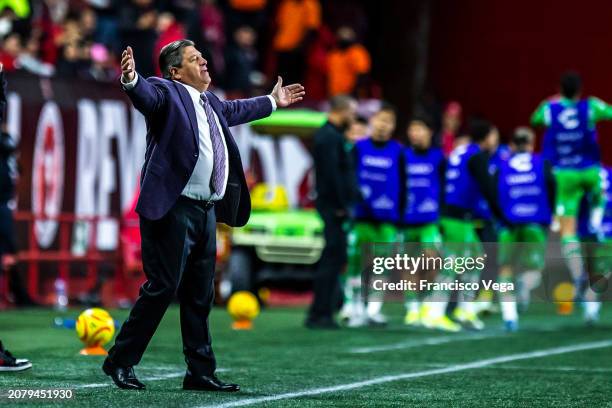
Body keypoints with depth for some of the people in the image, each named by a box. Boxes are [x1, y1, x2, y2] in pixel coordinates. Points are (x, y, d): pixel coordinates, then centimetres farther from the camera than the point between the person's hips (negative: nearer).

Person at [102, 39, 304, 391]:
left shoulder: (211, 102, 20)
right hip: (173, 208, -8)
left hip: (206, 211, 8)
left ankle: (201, 372, 18)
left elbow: (235, 110, 41)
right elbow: (148, 96, -27)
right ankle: (120, 361, 2)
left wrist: (273, 101, 54)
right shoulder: (166, 92, -5)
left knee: (201, 295, 11)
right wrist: (132, 80, -50)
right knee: (163, 286, -9)